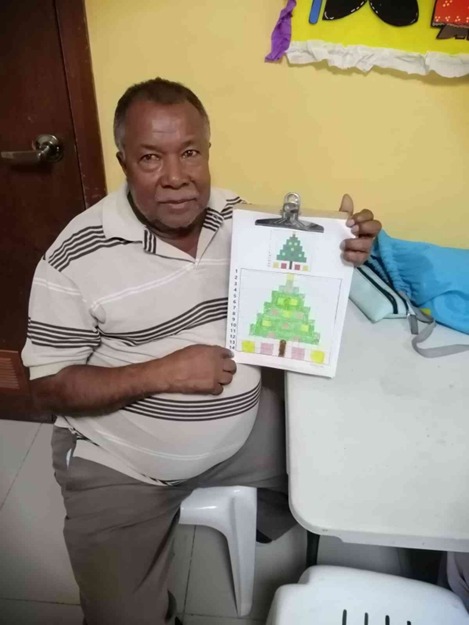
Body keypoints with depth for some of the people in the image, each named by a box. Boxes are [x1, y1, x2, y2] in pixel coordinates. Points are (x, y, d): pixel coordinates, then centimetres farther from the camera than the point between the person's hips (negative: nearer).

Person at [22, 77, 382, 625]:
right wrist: (163, 372, -25)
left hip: (249, 430, 4)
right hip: (121, 467, -2)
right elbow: (51, 388, -12)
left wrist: (341, 248, -12)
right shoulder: (76, 257, -17)